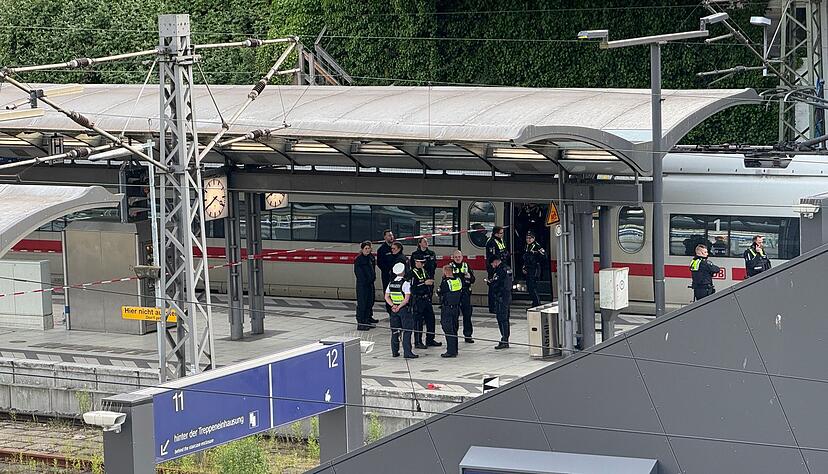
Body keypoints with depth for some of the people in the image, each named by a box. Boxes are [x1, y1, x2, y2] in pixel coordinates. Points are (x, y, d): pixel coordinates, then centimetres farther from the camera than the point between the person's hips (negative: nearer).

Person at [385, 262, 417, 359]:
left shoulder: (391, 283, 4)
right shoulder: (405, 283, -13)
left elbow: (387, 297, 3)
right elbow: (407, 299, -19)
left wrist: (393, 306, -5)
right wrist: (399, 307, -11)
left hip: (394, 310, 6)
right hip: (404, 309, -6)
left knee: (395, 331, 12)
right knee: (407, 331, -2)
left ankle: (394, 351, 15)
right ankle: (407, 352, -5)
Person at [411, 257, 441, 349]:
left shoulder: (424, 271, 12)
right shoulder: (412, 273, -12)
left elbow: (429, 281, 23)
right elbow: (413, 287, -21)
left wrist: (431, 282, 0)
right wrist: (424, 283, -22)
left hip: (427, 299, 8)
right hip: (417, 299, -8)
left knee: (430, 319, 11)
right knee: (418, 321, -4)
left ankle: (430, 340, 21)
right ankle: (418, 342, 3)